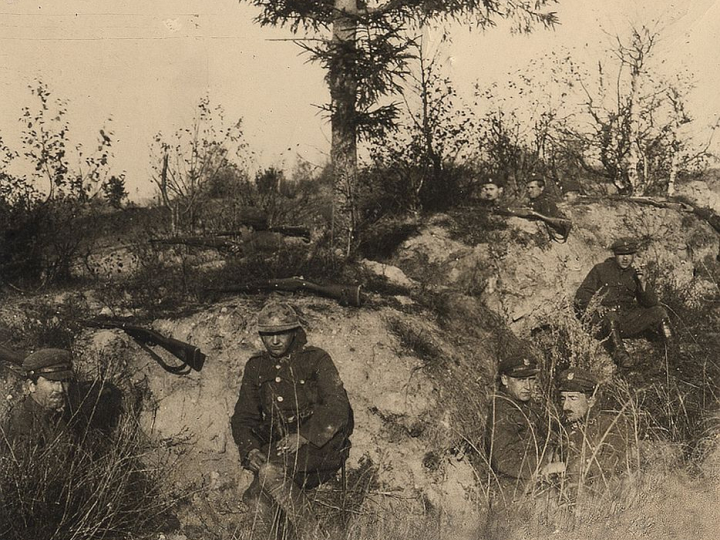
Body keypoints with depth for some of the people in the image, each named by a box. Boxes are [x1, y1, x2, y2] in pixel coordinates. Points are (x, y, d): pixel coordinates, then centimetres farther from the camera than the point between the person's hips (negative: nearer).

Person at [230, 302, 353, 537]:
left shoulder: (316, 359, 1)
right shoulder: (255, 367, 14)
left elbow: (338, 407, -11)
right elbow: (242, 418, 12)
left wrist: (304, 437, -24)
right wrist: (250, 450, -9)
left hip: (319, 446, -5)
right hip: (277, 450, 5)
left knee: (270, 471, -31)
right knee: (255, 500, -21)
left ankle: (312, 533, -17)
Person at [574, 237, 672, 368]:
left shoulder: (634, 274, 15)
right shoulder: (600, 270, 6)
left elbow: (651, 303, 8)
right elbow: (581, 295, 0)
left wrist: (643, 283, -6)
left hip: (627, 321, 4)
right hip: (603, 322, -3)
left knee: (658, 311, -12)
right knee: (611, 315, -39)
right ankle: (618, 352, -40)